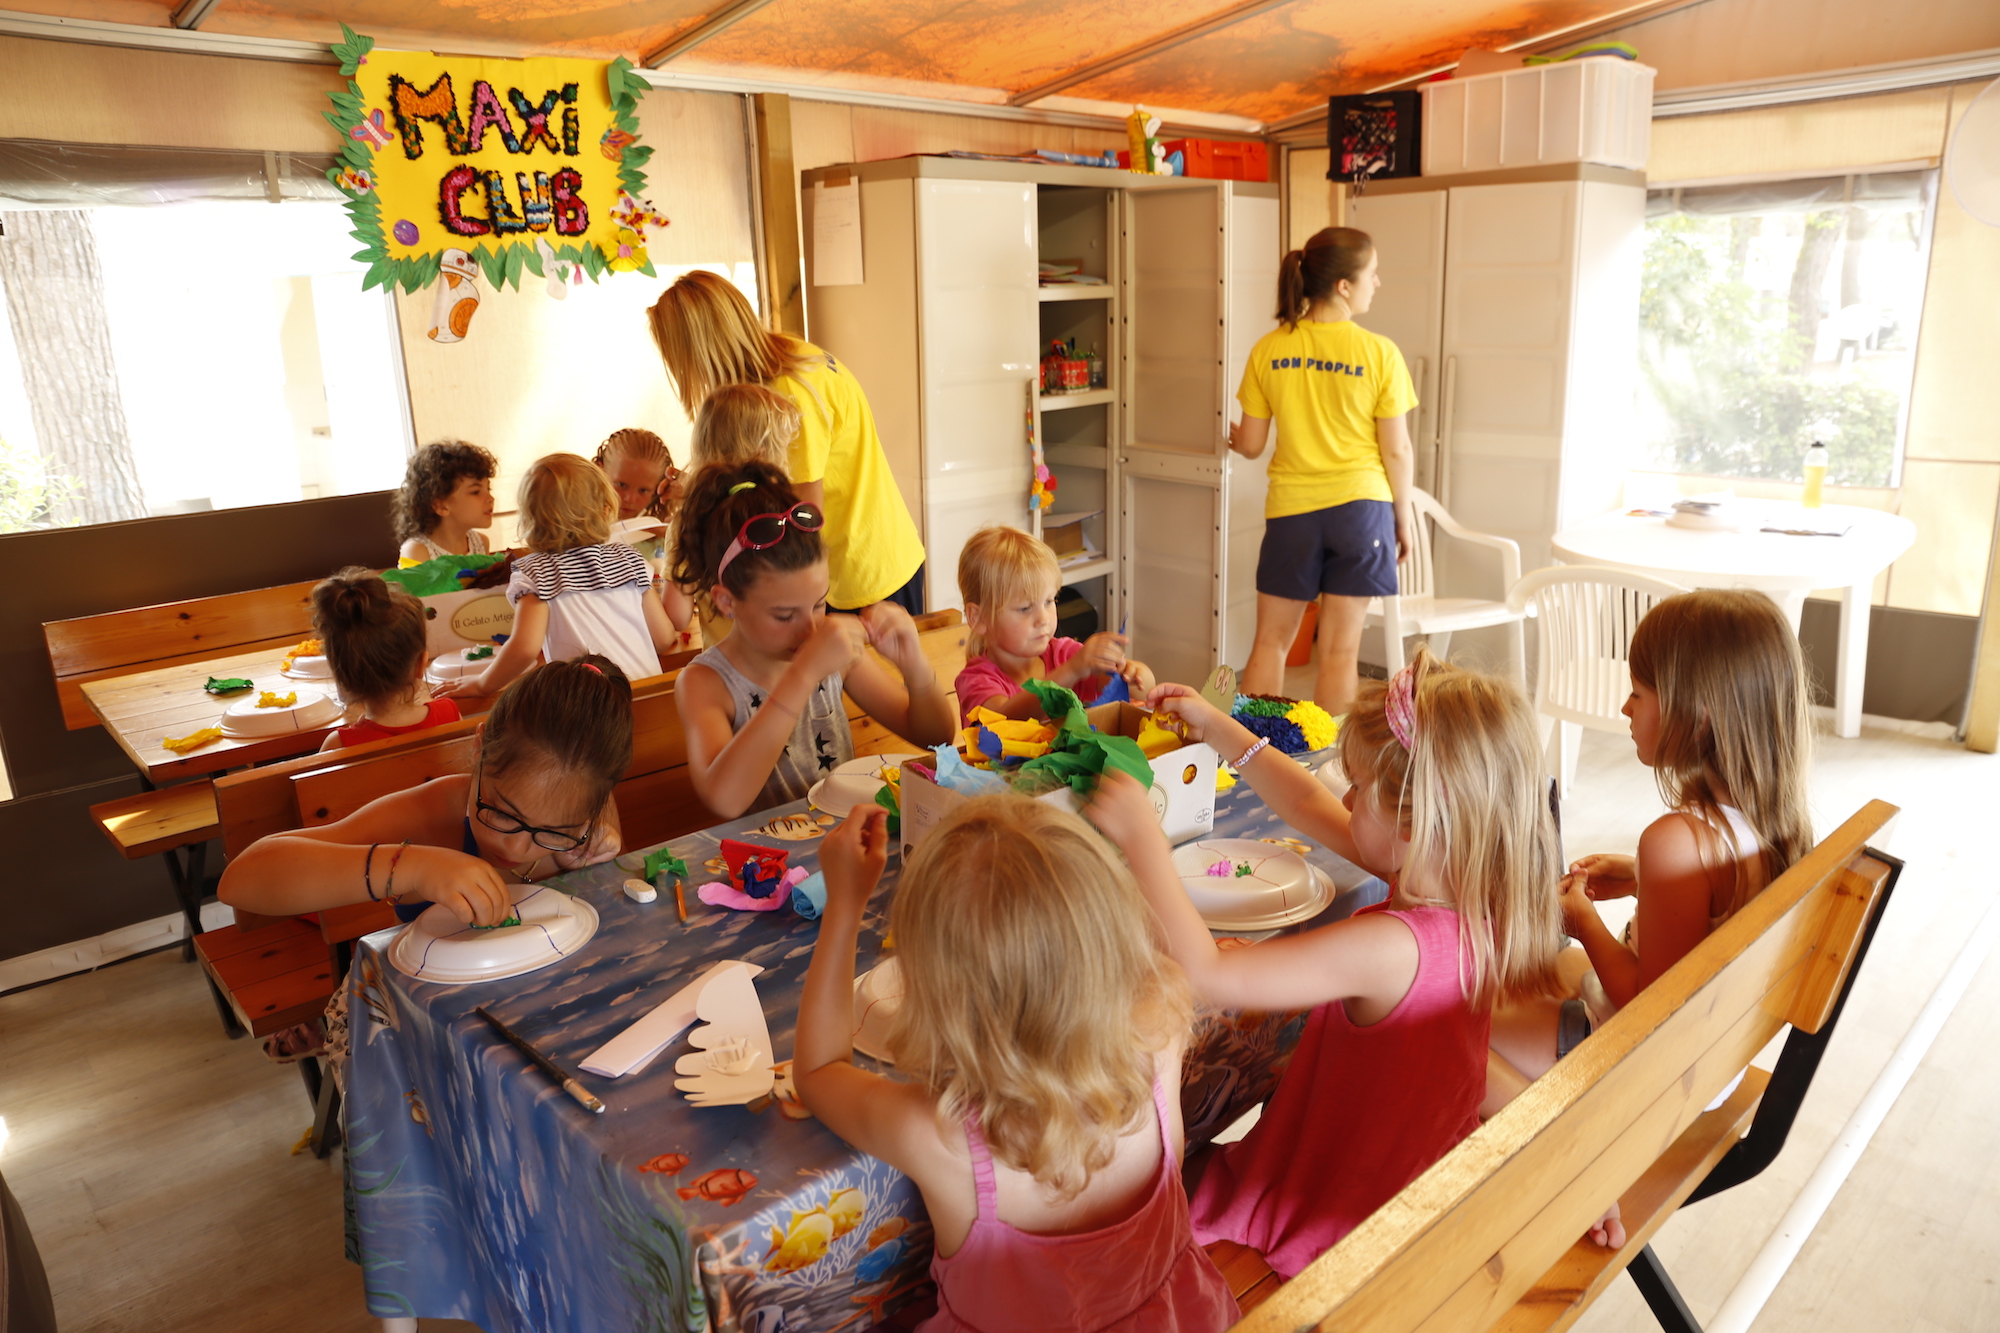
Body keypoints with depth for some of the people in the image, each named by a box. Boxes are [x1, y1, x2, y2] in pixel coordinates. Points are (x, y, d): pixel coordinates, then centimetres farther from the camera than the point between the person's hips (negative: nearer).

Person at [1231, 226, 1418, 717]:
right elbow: (1396, 450, -6)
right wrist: (1404, 516, 8)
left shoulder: (1269, 350, -3)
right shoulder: (1380, 354, -9)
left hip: (1291, 509, 2)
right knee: (1340, 649, 6)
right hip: (1360, 507, -2)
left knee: (1270, 643, 13)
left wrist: (1231, 436, 26)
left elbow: (1251, 444, 2)